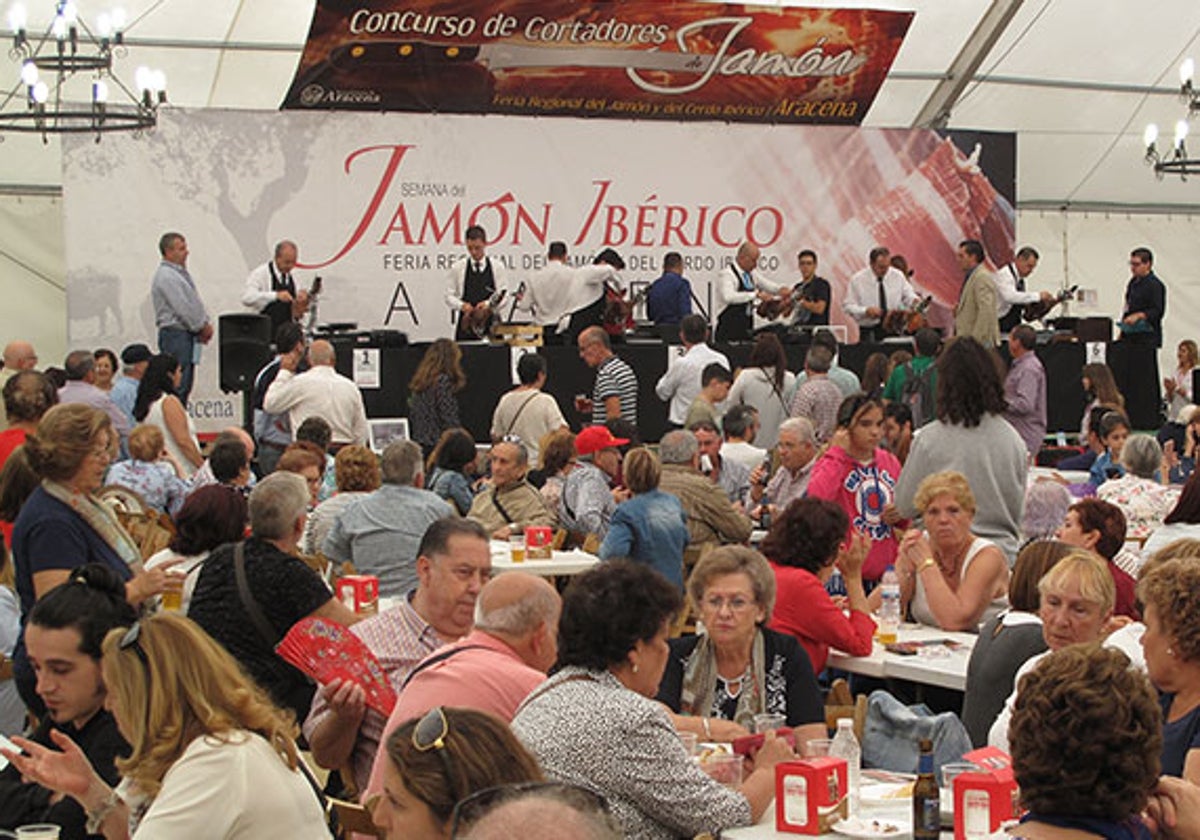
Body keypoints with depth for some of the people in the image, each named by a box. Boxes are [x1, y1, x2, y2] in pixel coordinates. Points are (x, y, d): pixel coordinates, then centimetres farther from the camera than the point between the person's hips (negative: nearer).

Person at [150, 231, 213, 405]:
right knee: (178, 386, -11)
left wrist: (206, 324, 7)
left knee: (185, 386, 11)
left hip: (187, 333, 10)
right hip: (175, 334, -10)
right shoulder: (166, 276, -14)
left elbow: (195, 302, 21)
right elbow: (182, 308, -19)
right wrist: (202, 327, -11)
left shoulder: (181, 272, 18)